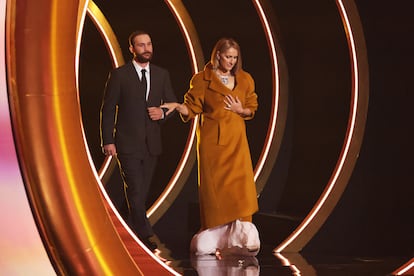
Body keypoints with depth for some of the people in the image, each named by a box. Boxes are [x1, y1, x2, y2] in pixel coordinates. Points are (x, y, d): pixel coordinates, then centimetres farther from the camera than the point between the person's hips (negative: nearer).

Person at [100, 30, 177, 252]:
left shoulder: (161, 75, 10)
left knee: (142, 191, 9)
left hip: (151, 144, 4)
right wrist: (108, 141, -10)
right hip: (127, 144, -4)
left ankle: (133, 234, 20)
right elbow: (108, 109, -3)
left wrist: (163, 113, -7)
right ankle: (145, 235, -14)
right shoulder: (119, 75, -2)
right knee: (135, 190, -12)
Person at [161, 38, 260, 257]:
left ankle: (244, 235, -4)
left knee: (241, 183, -8)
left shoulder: (245, 80, 7)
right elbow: (192, 108, 0)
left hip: (236, 139, 3)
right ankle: (213, 238, 8)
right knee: (214, 185, -1)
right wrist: (178, 106, -21)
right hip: (211, 139, -2)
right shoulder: (202, 80, -2)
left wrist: (241, 110, -6)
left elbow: (252, 108, 15)